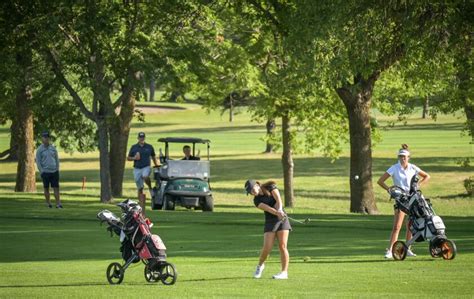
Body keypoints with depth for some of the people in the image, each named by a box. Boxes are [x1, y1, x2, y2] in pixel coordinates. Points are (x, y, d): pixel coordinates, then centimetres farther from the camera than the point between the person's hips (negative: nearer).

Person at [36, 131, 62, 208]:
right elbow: (38, 162, -3)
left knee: (56, 188, -3)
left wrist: (57, 169, 5)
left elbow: (57, 159, 13)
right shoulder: (40, 149, -2)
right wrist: (42, 172, -10)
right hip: (45, 172, -2)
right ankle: (48, 203, 16)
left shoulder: (53, 148, 8)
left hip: (54, 171, 2)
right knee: (46, 188, 5)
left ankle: (58, 204, -5)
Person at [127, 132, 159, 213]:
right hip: (137, 169, 2)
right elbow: (128, 158, 10)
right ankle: (142, 208, 9)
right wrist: (134, 158, -9)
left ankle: (150, 188, -9)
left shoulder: (149, 147, 5)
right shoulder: (134, 147, 5)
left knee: (145, 177, -38)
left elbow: (153, 157, 19)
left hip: (146, 167, -2)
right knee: (140, 189, 3)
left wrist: (156, 166, 16)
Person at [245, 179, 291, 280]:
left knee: (282, 246, -11)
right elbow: (268, 209, -17)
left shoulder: (271, 187, 0)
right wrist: (277, 213, -35)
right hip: (270, 222, 1)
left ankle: (284, 272, -9)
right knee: (267, 248, -9)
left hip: (282, 220, -1)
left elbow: (278, 200, -14)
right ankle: (260, 265, 20)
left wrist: (280, 210, -33)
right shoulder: (257, 200, 0)